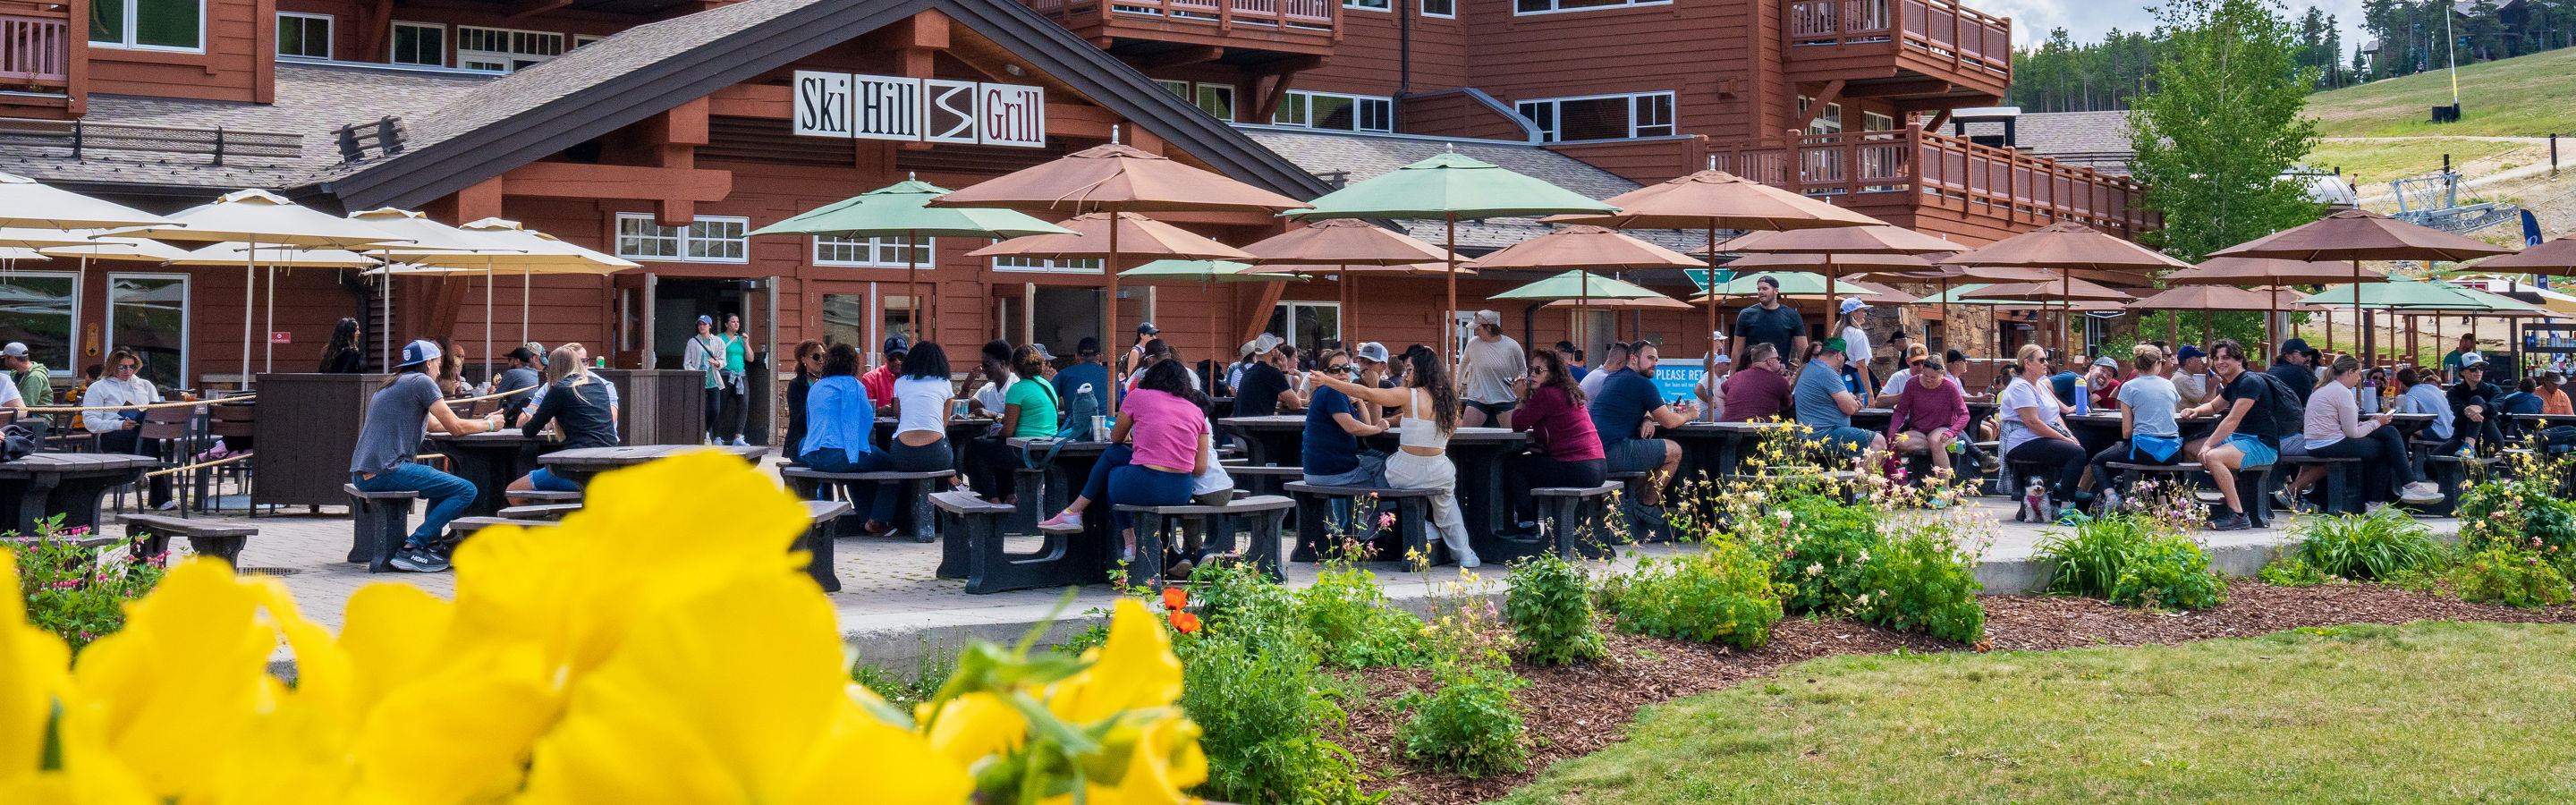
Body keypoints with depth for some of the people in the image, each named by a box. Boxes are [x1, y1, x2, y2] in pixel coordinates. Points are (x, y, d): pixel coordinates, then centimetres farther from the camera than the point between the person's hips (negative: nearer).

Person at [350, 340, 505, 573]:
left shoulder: (392, 385, 26)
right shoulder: (421, 381, -4)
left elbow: (436, 423, 30)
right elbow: (455, 427, -7)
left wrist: (483, 421, 30)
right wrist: (489, 425, 11)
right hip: (385, 471, -10)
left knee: (445, 483, 30)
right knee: (467, 490, -11)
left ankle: (431, 544, 14)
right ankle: (412, 547, -15)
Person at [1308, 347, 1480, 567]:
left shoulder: (1410, 396, -12)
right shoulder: (1448, 400, 3)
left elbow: (1367, 394, -13)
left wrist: (1327, 381, -7)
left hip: (1405, 474, -4)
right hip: (1438, 474, 4)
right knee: (1446, 504, 36)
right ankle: (1464, 555, 33)